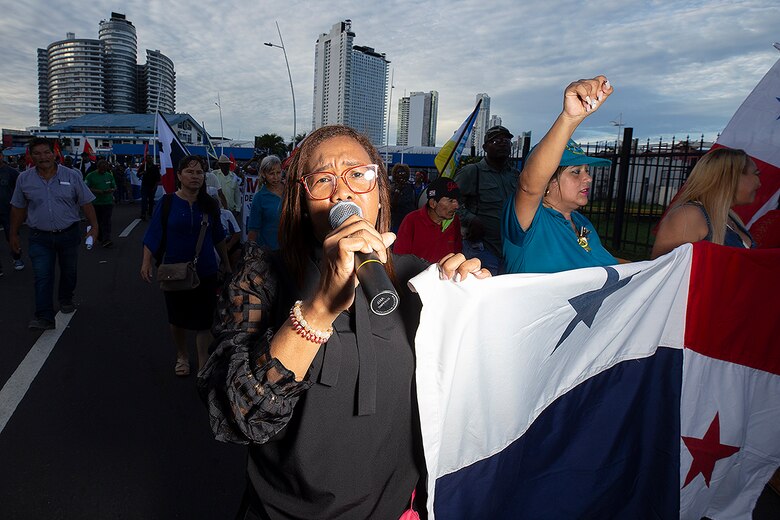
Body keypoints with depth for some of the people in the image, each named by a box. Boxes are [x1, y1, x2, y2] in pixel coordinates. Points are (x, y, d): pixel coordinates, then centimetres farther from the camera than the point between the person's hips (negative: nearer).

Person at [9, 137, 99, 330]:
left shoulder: (72, 176, -3)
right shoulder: (24, 179, 1)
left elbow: (86, 203, -1)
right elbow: (18, 208, 9)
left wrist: (94, 227, -8)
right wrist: (13, 234, 11)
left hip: (68, 234, 0)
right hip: (40, 237, 0)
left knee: (69, 272, 16)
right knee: (42, 277, -7)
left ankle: (66, 300, 40)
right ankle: (44, 317, -6)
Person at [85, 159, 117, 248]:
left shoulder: (110, 176, 11)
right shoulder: (91, 176, 1)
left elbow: (114, 187, 15)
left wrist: (111, 190, -8)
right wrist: (97, 191, -17)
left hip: (108, 202, 1)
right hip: (95, 202, 0)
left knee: (106, 221, -9)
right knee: (98, 221, 10)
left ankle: (106, 240, -14)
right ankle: (100, 238, 28)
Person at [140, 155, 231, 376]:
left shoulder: (209, 204, 0)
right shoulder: (167, 203, -6)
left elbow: (218, 236, 11)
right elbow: (153, 235, -6)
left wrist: (225, 262, 17)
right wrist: (146, 262, -15)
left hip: (205, 271, 1)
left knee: (204, 321, 2)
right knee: (178, 319, 16)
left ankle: (203, 365, 14)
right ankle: (182, 356, 39)